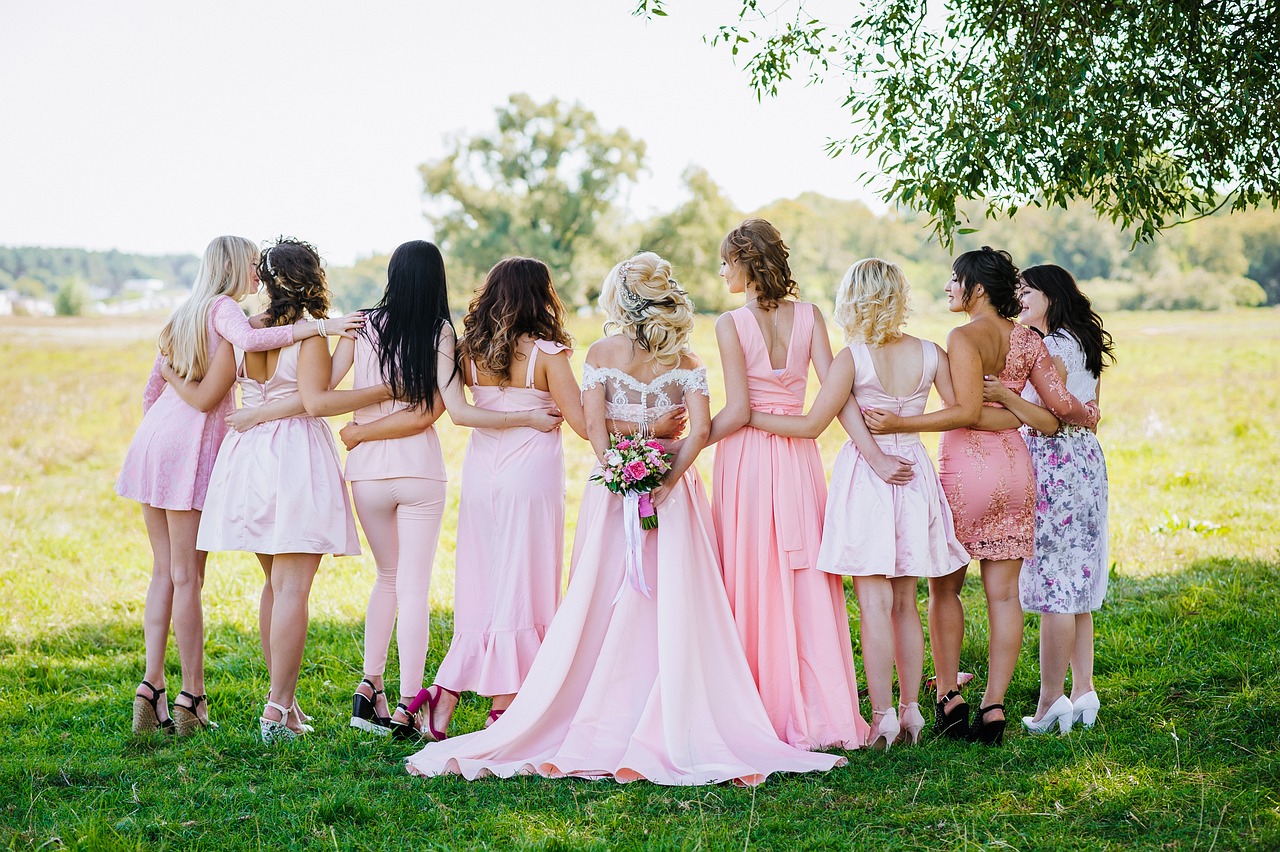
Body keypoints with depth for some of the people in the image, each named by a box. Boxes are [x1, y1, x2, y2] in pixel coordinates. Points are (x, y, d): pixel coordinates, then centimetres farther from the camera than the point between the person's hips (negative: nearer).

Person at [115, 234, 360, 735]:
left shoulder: (187, 313, 21)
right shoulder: (222, 308, -5)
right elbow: (249, 340, -29)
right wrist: (319, 326, -28)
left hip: (155, 436, 8)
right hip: (191, 445, -8)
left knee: (164, 572, 10)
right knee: (187, 577, -5)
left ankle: (151, 688, 7)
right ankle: (191, 699, -1)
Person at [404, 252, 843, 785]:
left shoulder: (601, 354, -1)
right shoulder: (685, 361, 2)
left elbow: (594, 424, -12)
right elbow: (701, 428, -11)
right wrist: (668, 479, -11)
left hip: (614, 485, 0)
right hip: (671, 487, 1)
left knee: (601, 606, 4)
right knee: (673, 610, 1)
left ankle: (601, 726, 6)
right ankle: (671, 727, 0)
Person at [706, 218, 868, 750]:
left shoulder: (731, 324, -9)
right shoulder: (809, 316, 2)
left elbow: (737, 412, -13)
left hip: (745, 455, -4)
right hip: (798, 455, 4)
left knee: (750, 582, 4)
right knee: (805, 583, 7)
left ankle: (757, 711, 7)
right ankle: (817, 711, 8)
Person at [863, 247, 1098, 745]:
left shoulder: (964, 338, -12)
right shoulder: (1028, 340, 7)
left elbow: (967, 411, -21)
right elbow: (1061, 405, 7)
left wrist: (900, 424, -22)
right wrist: (1088, 417, 29)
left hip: (967, 467, -6)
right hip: (1015, 465, 6)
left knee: (944, 586, 9)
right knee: (1004, 594, 5)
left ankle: (948, 697, 8)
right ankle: (994, 707, 4)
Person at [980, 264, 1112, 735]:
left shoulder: (1052, 347, -14)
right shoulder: (1083, 345, 15)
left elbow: (1049, 421, -20)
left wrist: (1006, 396, -29)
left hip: (1054, 466, -10)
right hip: (1085, 460, 10)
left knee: (1052, 585, -6)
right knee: (1075, 586, 13)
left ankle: (1051, 700, -3)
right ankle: (1084, 692, 16)